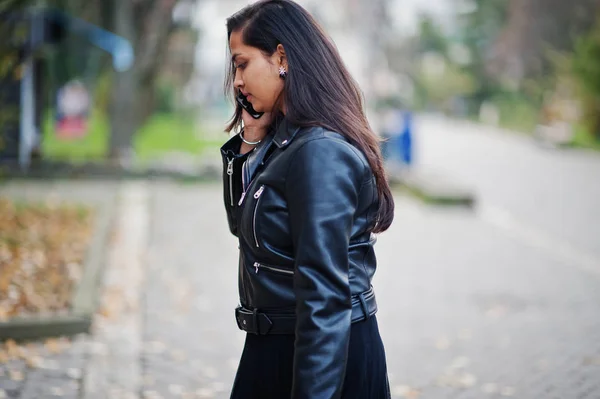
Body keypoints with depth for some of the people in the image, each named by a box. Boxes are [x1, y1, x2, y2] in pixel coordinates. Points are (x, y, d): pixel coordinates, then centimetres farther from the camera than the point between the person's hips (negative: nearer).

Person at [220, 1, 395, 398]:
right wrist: (249, 143, 6)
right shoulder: (284, 140, 7)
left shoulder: (321, 152, -22)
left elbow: (324, 295, -26)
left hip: (322, 360, -9)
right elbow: (242, 223, 19)